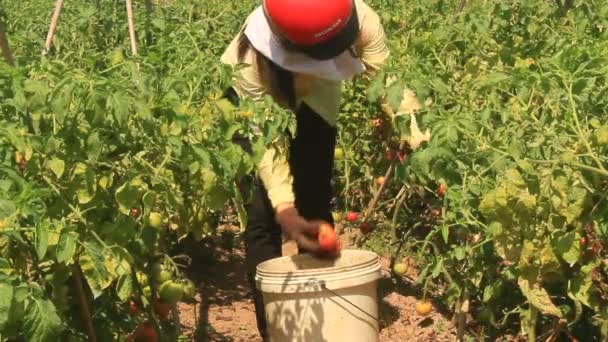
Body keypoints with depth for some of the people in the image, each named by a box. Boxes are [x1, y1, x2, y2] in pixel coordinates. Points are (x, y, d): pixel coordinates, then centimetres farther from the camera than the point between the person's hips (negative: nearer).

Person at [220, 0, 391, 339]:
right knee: (263, 216, -10)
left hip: (314, 97, 3)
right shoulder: (253, 59, -42)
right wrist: (284, 210, -50)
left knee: (316, 205, 4)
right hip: (254, 101, -3)